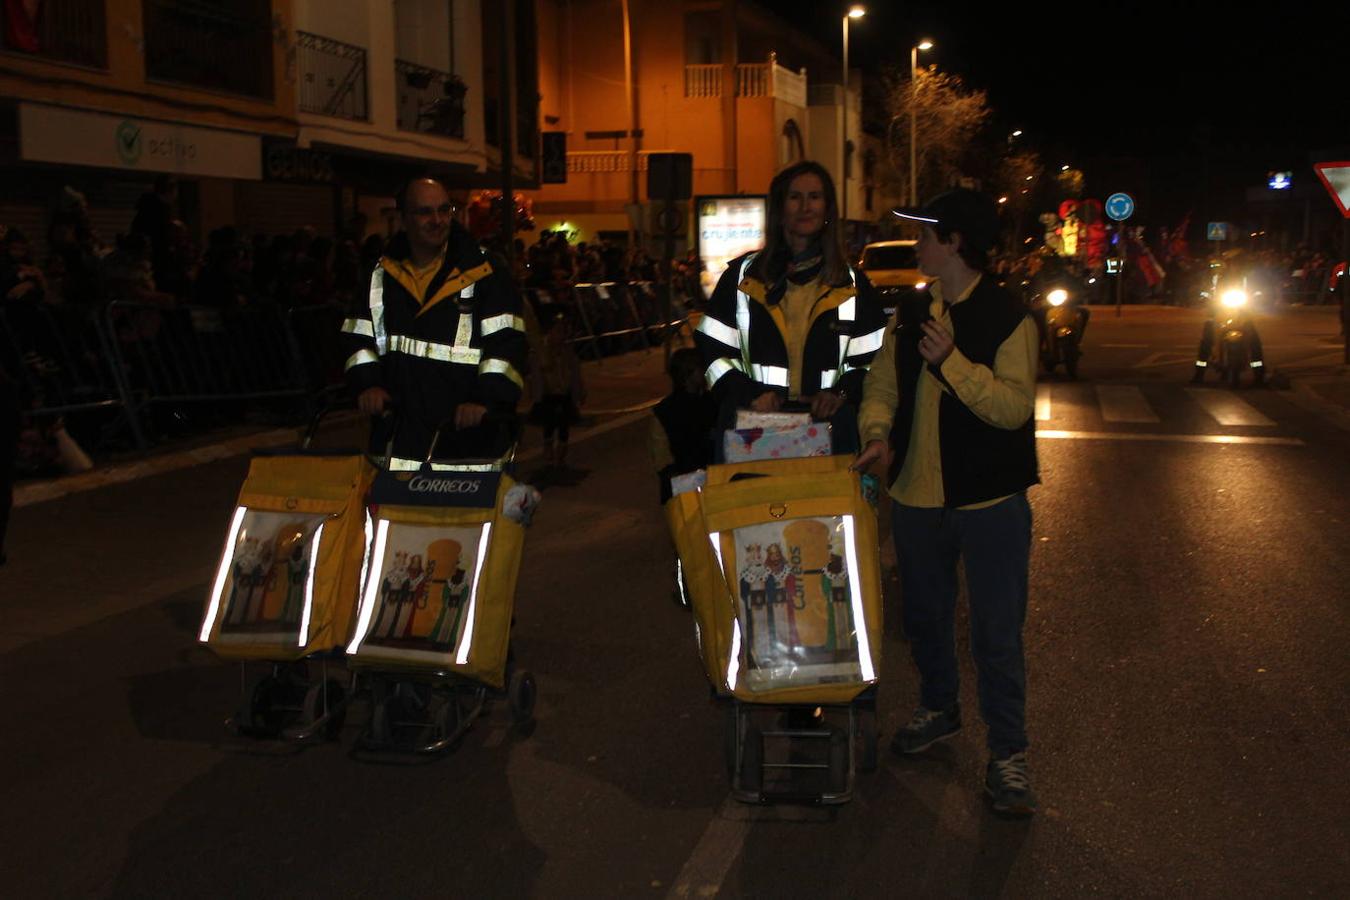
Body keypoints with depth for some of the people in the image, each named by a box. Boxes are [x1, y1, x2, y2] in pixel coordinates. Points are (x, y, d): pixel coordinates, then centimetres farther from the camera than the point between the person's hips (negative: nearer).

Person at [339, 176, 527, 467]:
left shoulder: (485, 274, -1)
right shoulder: (379, 276, 13)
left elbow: (506, 341, -8)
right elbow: (359, 337, 18)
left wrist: (487, 398, -20)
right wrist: (367, 383, 0)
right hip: (396, 430, 4)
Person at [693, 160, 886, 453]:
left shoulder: (851, 283, 12)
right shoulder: (744, 275, 9)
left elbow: (872, 360, 10)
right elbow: (712, 349, 6)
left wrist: (842, 393, -9)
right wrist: (748, 393, -9)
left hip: (828, 425, 1)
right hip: (751, 429, -1)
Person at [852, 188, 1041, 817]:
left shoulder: (1008, 319, -10)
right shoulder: (909, 315, 7)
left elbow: (1014, 406, -19)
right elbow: (882, 385, 11)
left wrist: (951, 362, -28)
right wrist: (877, 432, -9)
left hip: (990, 503, -6)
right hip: (917, 496, 6)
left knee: (997, 634, -1)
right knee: (924, 616, 20)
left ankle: (1007, 753, 11)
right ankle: (938, 707, 42)